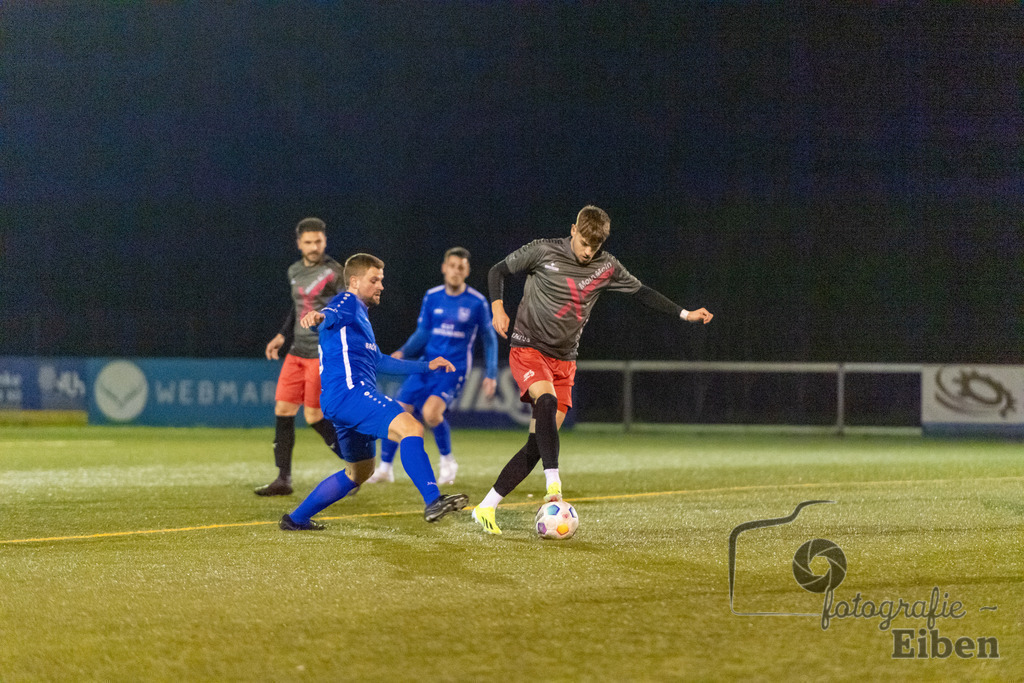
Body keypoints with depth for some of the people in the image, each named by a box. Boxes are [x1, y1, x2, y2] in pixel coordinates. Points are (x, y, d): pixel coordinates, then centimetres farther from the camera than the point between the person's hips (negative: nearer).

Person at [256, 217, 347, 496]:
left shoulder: (335, 273, -10)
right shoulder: (294, 271, 12)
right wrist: (282, 335, 23)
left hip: (323, 355, -7)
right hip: (297, 352, 7)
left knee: (313, 416, -8)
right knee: (282, 410, 1)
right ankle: (283, 479, 8)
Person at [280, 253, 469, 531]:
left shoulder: (360, 316, 32)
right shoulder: (348, 302, 2)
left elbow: (380, 362, 41)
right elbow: (331, 316, -23)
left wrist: (427, 366, 42)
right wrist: (319, 318, -47)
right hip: (348, 390, -11)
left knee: (360, 470, 25)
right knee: (410, 428, -27)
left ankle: (296, 519, 30)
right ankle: (433, 502, -43)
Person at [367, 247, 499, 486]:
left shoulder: (477, 302, -3)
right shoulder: (432, 297, 5)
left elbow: (489, 339, 6)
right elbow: (422, 333, 8)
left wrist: (490, 375, 2)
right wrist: (403, 353, -9)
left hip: (454, 369, -4)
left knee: (430, 412, -27)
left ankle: (447, 461, -1)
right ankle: (385, 468, 14)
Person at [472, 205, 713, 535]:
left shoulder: (606, 267, 3)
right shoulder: (543, 251, -7)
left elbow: (642, 292, 14)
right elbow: (498, 271, 3)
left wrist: (685, 314, 10)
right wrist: (498, 307, -13)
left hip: (564, 361, 4)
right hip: (528, 349, -4)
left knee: (538, 442, -4)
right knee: (547, 400, -35)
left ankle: (486, 507, 3)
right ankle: (553, 483, -34)